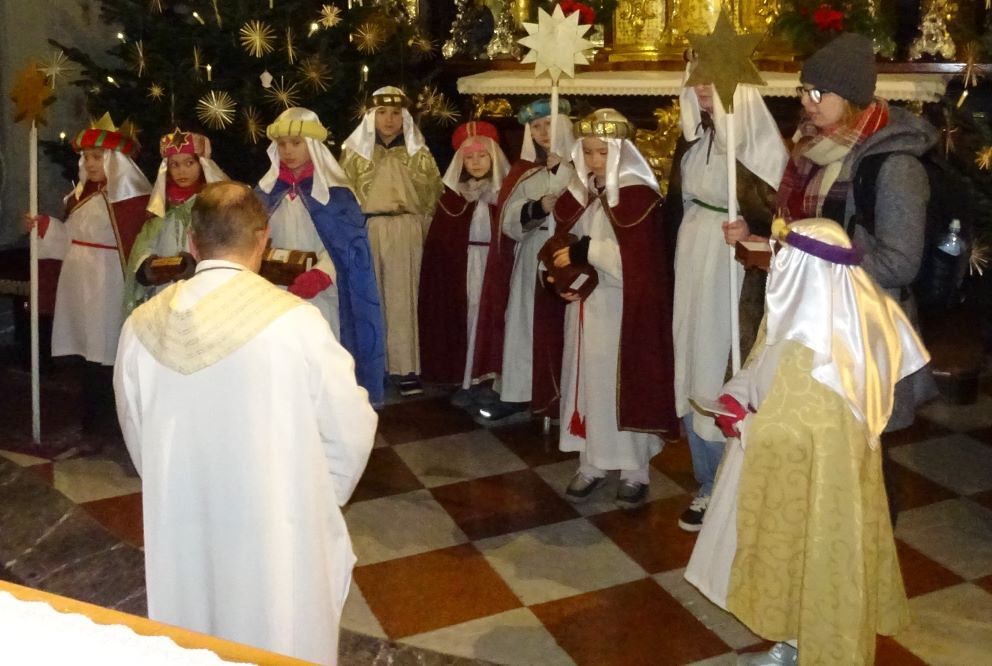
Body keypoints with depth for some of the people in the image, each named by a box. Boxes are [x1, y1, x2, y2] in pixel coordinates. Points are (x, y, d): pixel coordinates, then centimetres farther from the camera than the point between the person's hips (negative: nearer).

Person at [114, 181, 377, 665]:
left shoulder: (141, 328, -8)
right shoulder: (296, 322, -20)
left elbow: (137, 438, 6)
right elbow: (352, 433, -11)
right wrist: (321, 499, 8)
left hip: (179, 532, 4)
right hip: (279, 533, -3)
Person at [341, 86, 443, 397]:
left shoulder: (418, 152, 9)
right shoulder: (354, 150, 8)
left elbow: (433, 195, 9)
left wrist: (425, 232, 2)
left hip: (406, 234, 0)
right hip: (364, 232, 0)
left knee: (403, 300, -1)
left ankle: (405, 368, 2)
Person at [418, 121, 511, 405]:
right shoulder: (452, 193, 4)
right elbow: (438, 240, 1)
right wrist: (439, 272, -8)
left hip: (496, 266, -1)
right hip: (460, 266, 1)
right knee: (464, 319, 3)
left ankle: (493, 379, 7)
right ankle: (466, 381, 9)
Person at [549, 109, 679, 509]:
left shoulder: (639, 195, -11)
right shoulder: (580, 192, 9)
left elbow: (638, 256, -20)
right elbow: (562, 242, 11)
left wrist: (585, 252, -19)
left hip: (623, 307, -6)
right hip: (585, 304, 6)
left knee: (624, 384, 0)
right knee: (587, 380, 10)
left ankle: (634, 471, 13)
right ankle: (591, 464, 22)